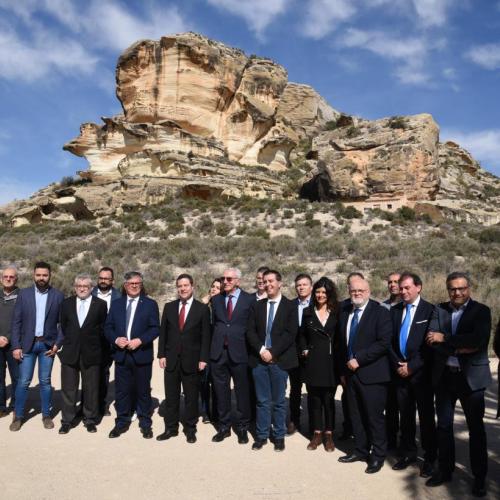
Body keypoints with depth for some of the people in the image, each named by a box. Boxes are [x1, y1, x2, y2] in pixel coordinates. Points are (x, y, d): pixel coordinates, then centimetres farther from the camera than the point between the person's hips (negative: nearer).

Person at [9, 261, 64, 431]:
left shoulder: (58, 295, -1)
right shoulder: (23, 294, -1)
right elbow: (16, 322, -1)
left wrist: (58, 343, -7)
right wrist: (16, 346, -6)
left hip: (47, 345, 0)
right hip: (27, 344, 0)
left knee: (45, 381, 7)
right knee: (23, 381, 4)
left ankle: (46, 415, 19)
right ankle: (18, 416, 20)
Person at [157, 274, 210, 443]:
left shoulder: (202, 308, -3)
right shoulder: (169, 307, 6)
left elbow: (205, 336, -4)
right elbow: (163, 332, 7)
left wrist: (203, 359, -8)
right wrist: (161, 354, 0)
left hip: (192, 360, -2)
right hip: (171, 359, 3)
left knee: (191, 397, 8)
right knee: (171, 396, 10)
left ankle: (190, 429, 21)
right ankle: (170, 428, 23)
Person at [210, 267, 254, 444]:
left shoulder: (249, 299, -3)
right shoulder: (216, 299, 9)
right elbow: (214, 323, 14)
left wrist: (249, 347, -3)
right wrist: (215, 344, 8)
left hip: (239, 352, -3)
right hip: (218, 352, 3)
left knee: (242, 391, 7)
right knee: (221, 391, 11)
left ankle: (242, 428, 23)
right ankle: (224, 426, 26)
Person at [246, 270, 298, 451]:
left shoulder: (290, 306, -1)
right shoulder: (257, 306, 9)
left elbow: (290, 333, -9)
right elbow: (250, 331, 3)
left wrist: (272, 352, -14)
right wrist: (261, 350, -11)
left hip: (279, 360, -2)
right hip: (259, 359, 2)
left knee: (279, 401, 8)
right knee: (262, 401, 9)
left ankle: (279, 436, 21)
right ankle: (261, 435, 20)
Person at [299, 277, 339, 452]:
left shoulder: (337, 312, 0)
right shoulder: (308, 312, 6)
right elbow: (302, 335, 13)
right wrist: (305, 350, 1)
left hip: (331, 361, -2)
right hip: (313, 361, 2)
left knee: (328, 399, 6)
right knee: (314, 398, 7)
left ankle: (328, 434, 17)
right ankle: (317, 433, 18)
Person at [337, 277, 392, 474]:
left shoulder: (380, 312, -9)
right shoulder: (344, 312, 10)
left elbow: (384, 343, -17)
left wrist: (358, 359, -17)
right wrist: (343, 369, 13)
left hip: (371, 374, -5)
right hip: (351, 372, 6)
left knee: (375, 417, 3)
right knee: (356, 415, 13)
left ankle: (378, 456, 18)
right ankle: (361, 450, 28)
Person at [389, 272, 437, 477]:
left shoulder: (430, 310, -7)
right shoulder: (394, 310, 8)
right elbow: (390, 341, 9)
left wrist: (412, 366, -12)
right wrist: (397, 365, -3)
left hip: (421, 372, -4)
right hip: (400, 372, 4)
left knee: (426, 416, 5)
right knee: (405, 415, 13)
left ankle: (429, 458, 19)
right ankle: (408, 453, 27)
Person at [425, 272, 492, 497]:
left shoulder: (481, 311, -4)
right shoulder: (439, 310, 3)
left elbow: (479, 341, -20)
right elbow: (431, 341, -8)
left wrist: (444, 338, -18)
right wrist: (459, 348, -20)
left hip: (471, 377, -3)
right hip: (444, 376, 3)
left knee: (476, 428, 10)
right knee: (444, 426, 13)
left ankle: (479, 477, 24)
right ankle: (445, 470, 29)